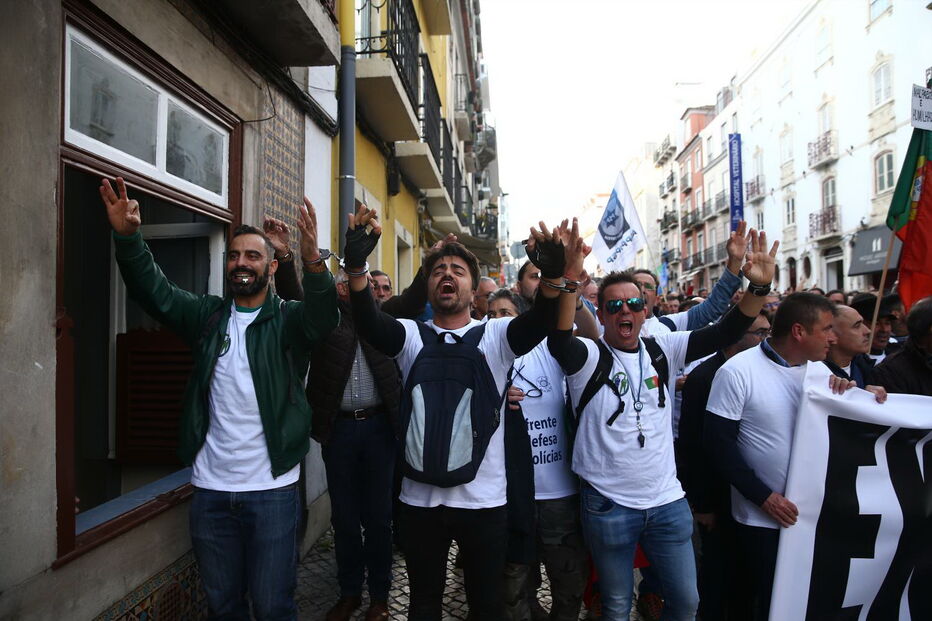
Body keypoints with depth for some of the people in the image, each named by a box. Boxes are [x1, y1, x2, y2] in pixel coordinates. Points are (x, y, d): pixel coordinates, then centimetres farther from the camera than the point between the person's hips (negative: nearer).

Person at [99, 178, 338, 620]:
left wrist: (312, 260, -43)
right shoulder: (208, 316, 6)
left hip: (271, 488, -3)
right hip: (209, 488, 4)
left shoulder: (287, 320, -4)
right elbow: (154, 291, -5)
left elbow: (323, 316, -24)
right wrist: (127, 237, -23)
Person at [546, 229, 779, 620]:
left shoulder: (662, 350, 3)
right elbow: (558, 341, -32)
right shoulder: (589, 357, -10)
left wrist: (759, 287, -19)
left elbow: (725, 333, -4)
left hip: (668, 503, 4)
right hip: (607, 506, -3)